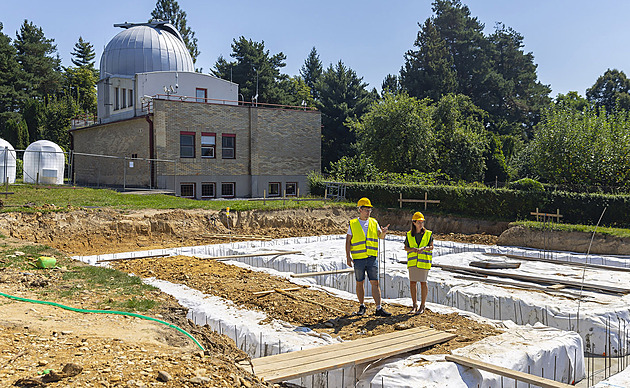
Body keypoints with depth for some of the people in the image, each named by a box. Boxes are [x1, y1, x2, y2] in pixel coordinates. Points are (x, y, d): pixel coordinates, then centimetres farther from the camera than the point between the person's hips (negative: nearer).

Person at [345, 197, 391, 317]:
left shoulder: (374, 222, 9)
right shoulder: (353, 224, 1)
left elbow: (381, 236, 9)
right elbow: (348, 242, 1)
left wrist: (383, 232, -15)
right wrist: (348, 257, -6)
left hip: (372, 258, 2)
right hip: (358, 259, -1)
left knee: (375, 282, -2)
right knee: (359, 283, 7)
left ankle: (379, 308, 0)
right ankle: (362, 306, 22)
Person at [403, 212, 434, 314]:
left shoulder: (428, 234, 2)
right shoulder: (409, 235, 5)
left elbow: (431, 247, 1)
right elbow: (406, 248, 8)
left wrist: (423, 248, -18)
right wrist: (413, 249, -13)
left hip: (424, 261, -2)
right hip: (412, 262, 2)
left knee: (423, 282, 0)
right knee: (412, 282, 3)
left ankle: (422, 306, 10)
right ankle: (414, 305, 16)